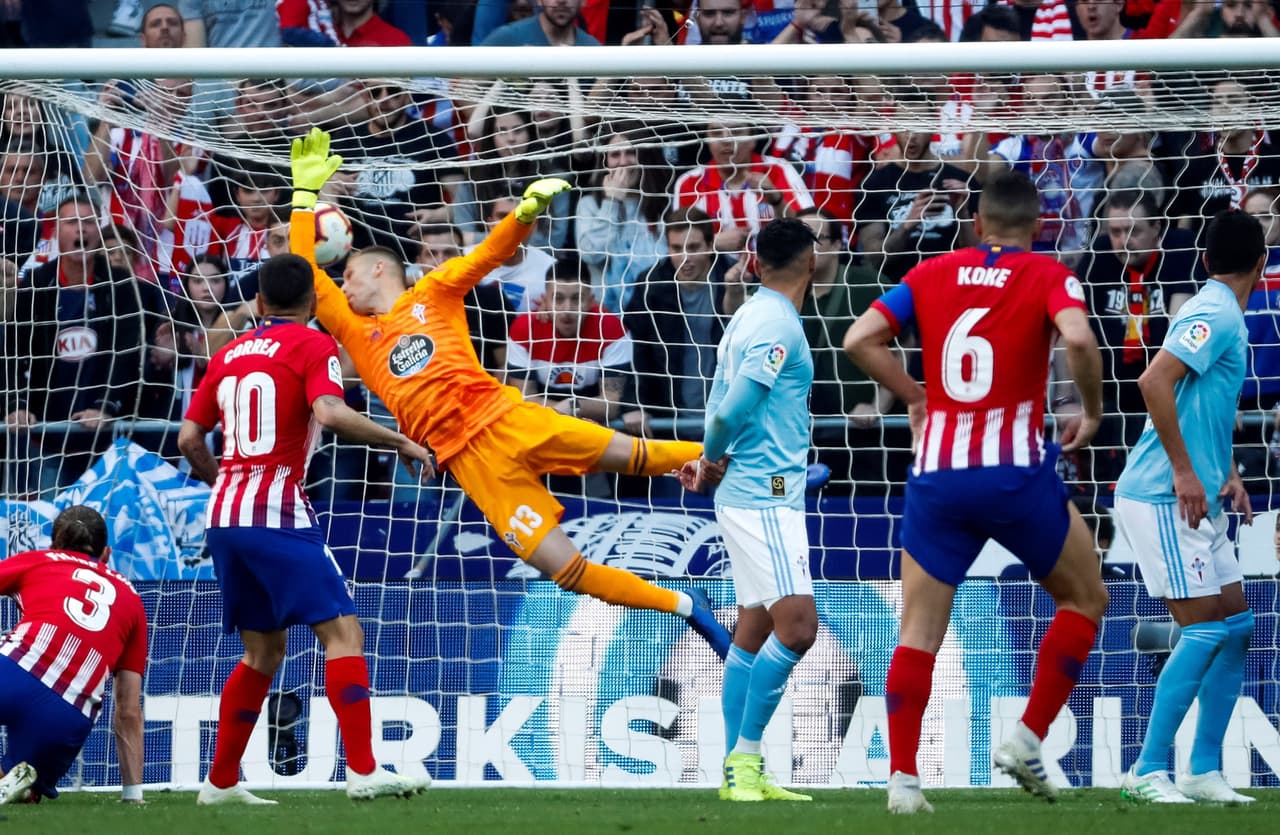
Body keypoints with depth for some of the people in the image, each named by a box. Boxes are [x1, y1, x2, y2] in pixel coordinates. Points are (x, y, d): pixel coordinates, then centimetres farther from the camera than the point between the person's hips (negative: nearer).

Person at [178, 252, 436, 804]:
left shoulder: (229, 354, 15)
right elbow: (331, 413, -20)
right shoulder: (312, 346, -3)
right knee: (343, 633, -10)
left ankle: (221, 781, 17)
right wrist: (400, 442, -10)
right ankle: (363, 770, -22)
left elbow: (189, 438, 15)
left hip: (225, 515, 7)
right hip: (278, 515, -7)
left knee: (264, 651, 17)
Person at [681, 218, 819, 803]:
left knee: (754, 631, 9)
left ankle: (741, 774, 9)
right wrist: (714, 457, -1)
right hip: (765, 496, -10)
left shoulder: (749, 318, 15)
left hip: (748, 495, 10)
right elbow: (732, 410, -19)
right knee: (796, 626, -13)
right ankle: (745, 758, -12)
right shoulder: (779, 326, -15)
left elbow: (723, 410, 16)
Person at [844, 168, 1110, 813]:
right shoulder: (1047, 276, 0)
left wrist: (915, 398, 12)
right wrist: (1093, 411, -4)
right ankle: (1028, 736, 5)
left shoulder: (933, 274, 8)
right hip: (1017, 471, -3)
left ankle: (902, 777, -2)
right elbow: (1078, 338, -20)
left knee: (919, 632, 9)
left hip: (936, 475, 3)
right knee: (1085, 600, 18)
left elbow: (859, 339, -1)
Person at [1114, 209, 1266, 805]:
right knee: (1205, 628, -11)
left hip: (1195, 504, 10)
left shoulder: (1224, 317, 15)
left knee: (1237, 624, 9)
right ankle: (1148, 771, -8)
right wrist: (1183, 470, -24)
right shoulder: (1216, 315, -15)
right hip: (1162, 499, -10)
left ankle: (1204, 771, 11)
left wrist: (1228, 473, 16)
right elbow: (1154, 381, -27)